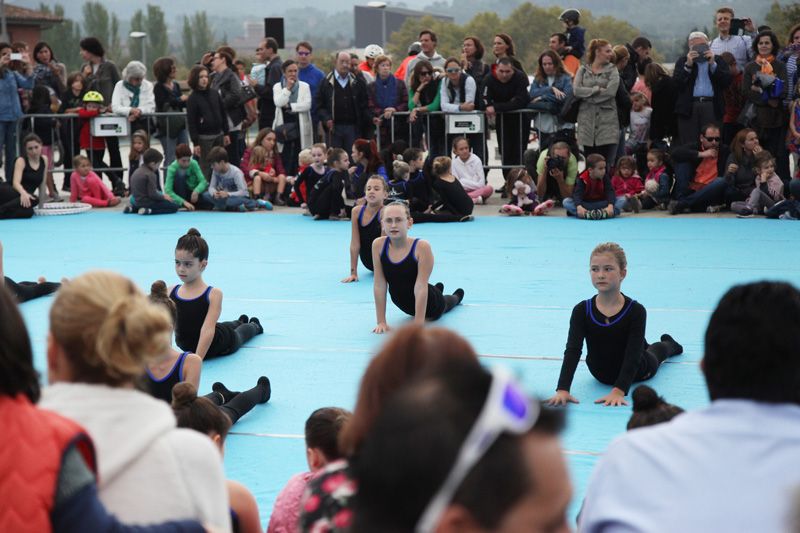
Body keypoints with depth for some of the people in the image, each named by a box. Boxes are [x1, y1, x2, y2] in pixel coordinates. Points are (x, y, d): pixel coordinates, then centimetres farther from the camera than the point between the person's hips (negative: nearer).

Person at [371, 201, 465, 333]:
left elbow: (421, 287, -31)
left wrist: (418, 325, -32)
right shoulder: (378, 245, -23)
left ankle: (457, 295, 67)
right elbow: (379, 285, -18)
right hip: (404, 304, 3)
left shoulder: (421, 247, -33)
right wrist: (381, 322, -16)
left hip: (429, 303, -3)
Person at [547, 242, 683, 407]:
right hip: (602, 375, 1)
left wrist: (618, 390, -49)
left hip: (636, 372, -1)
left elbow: (633, 356, -36)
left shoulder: (636, 311, -33)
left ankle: (668, 344, 68)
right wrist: (562, 389, -48)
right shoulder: (582, 311, -27)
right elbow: (572, 351, -34)